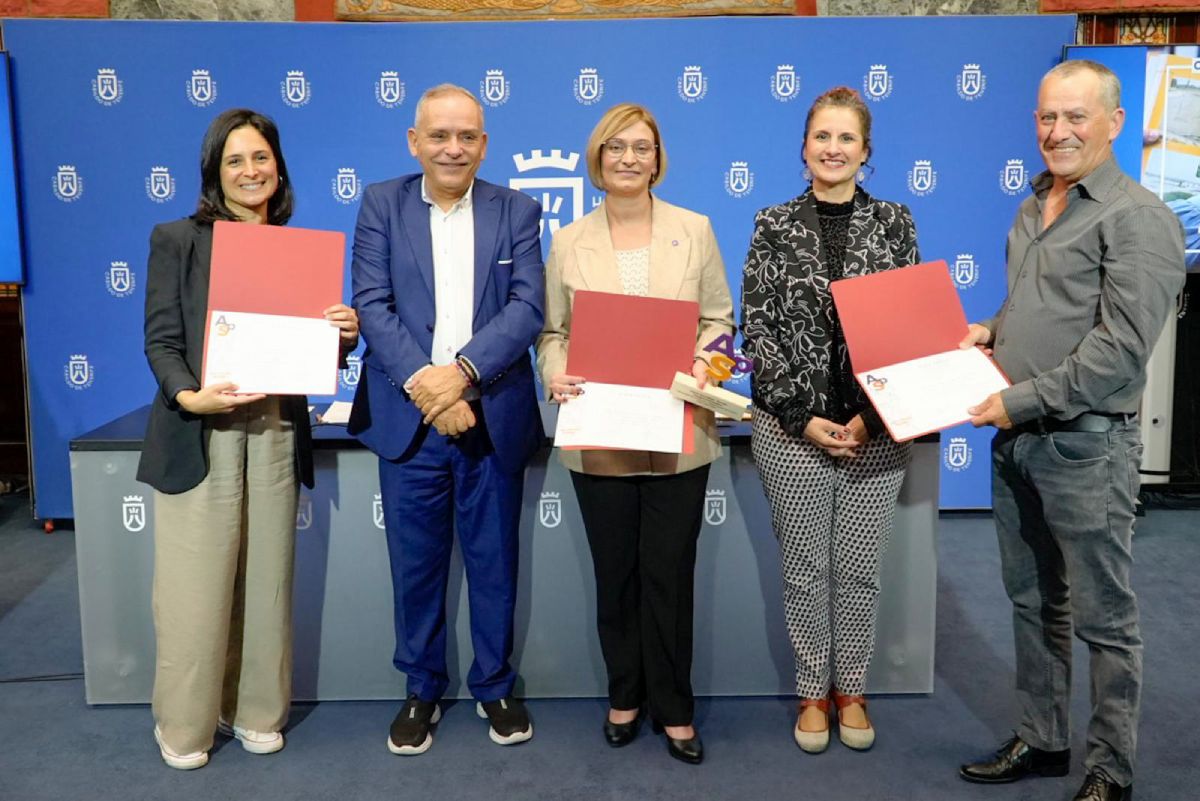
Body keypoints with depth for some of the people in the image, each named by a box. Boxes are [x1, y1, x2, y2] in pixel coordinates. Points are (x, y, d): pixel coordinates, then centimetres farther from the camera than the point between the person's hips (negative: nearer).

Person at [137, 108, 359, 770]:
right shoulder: (177, 239, 2)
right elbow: (160, 340, -4)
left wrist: (344, 333, -10)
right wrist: (189, 395, -23)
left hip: (276, 435, 3)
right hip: (199, 436, -3)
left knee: (266, 583, 9)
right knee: (195, 589, 1)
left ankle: (256, 711, 25)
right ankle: (183, 727, 19)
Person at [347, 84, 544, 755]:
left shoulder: (518, 212, 5)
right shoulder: (382, 204, 5)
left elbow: (528, 308, -6)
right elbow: (372, 304, -5)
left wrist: (463, 372, -20)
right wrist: (422, 383, -18)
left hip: (494, 416, 0)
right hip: (408, 418, 0)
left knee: (494, 562, 11)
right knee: (416, 564, 9)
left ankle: (495, 686, 29)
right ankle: (422, 690, 28)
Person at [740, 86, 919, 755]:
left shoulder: (894, 223, 3)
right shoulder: (774, 227, 1)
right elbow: (758, 329, -2)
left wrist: (870, 417, -9)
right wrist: (804, 418, -10)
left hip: (877, 428, 1)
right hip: (792, 429, 0)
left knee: (861, 569, 10)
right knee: (805, 569, 9)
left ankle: (851, 689, 30)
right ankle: (813, 691, 28)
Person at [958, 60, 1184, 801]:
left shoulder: (1138, 218, -12)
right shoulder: (1034, 207, 12)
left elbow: (1122, 346, -20)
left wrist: (1020, 400, -19)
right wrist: (992, 330, 6)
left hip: (1086, 443, -8)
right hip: (1017, 438, 8)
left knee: (1102, 617, 4)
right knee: (1033, 601, 17)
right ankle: (1042, 741, 32)